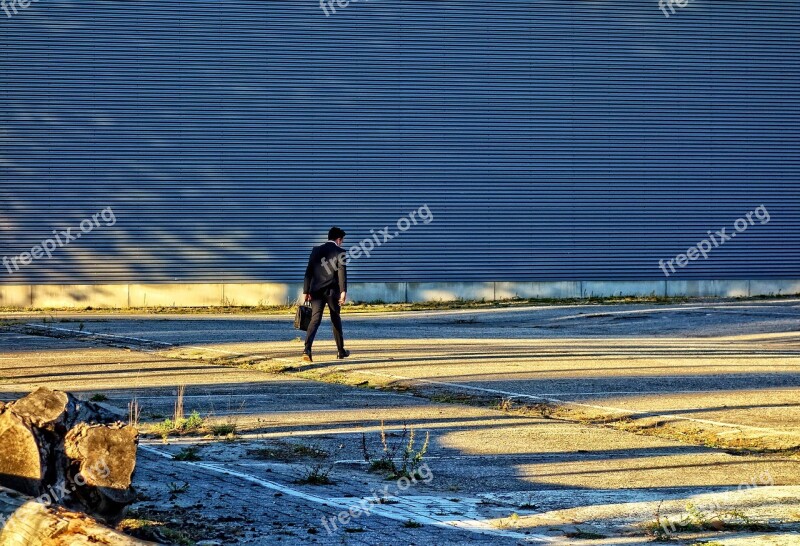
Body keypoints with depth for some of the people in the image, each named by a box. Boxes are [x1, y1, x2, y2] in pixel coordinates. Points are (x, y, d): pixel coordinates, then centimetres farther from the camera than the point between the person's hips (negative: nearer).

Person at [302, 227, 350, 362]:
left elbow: (309, 271, 8)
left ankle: (307, 349, -24)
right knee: (336, 320, 14)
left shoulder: (316, 250, 9)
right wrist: (343, 292, -17)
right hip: (332, 291, -2)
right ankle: (341, 351, 25)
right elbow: (342, 273, -13)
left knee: (315, 319, -6)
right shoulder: (340, 252, -2)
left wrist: (306, 291, 10)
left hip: (317, 290, 2)